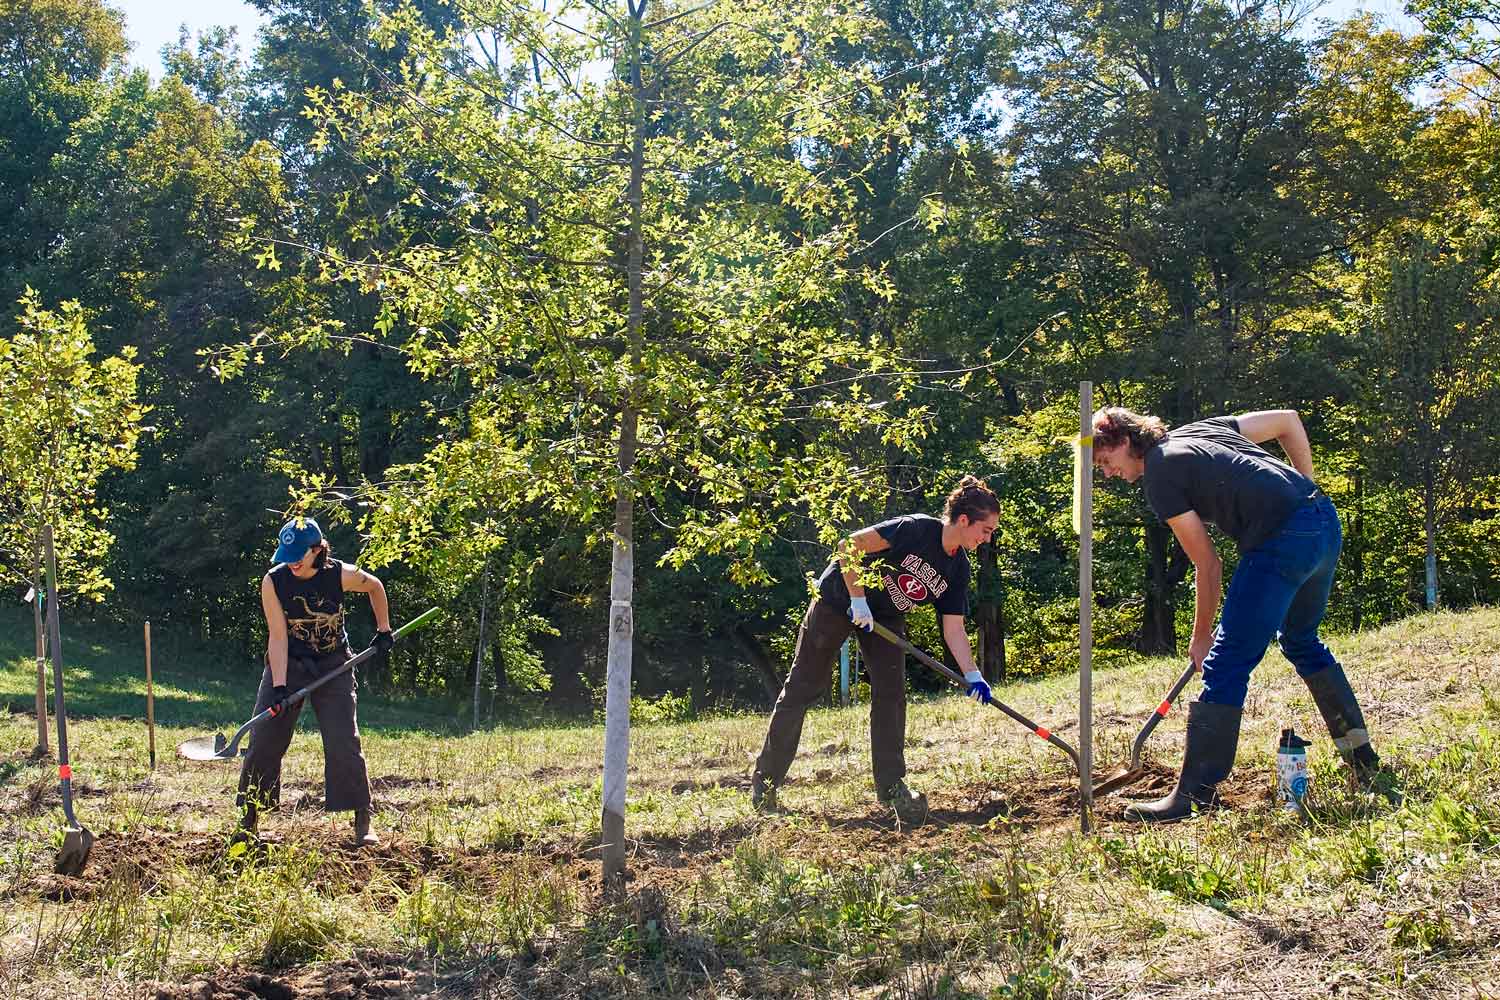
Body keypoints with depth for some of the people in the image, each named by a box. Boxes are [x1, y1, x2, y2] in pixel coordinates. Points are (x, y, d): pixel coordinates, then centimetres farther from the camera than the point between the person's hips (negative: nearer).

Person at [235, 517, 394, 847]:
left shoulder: (341, 575, -17)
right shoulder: (273, 581, -16)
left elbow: (375, 587, 6)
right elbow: (278, 636, -16)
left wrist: (383, 630, 8)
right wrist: (279, 686, -23)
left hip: (334, 667, -1)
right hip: (287, 665, 1)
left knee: (344, 745, -10)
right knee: (263, 742, -2)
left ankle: (363, 824, -2)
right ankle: (247, 823, 10)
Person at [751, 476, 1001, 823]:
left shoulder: (958, 569, -7)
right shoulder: (915, 529, -28)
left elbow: (954, 628, -6)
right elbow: (849, 547, -28)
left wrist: (973, 676, -17)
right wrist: (858, 600, -27)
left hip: (886, 616, 6)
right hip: (839, 598, -6)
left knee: (891, 692, -7)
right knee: (804, 686, 0)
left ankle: (891, 785, 2)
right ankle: (765, 779, 10)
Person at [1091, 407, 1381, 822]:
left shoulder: (1159, 477, -1)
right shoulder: (1199, 429, 22)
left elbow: (1208, 564, -1)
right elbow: (1288, 420, 24)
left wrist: (1201, 636, 10)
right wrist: (1305, 488, 28)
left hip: (1282, 541, -9)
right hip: (1325, 522, 9)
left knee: (1226, 663, -5)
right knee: (1302, 640, 29)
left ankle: (1196, 794, -4)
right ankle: (1362, 756, 37)